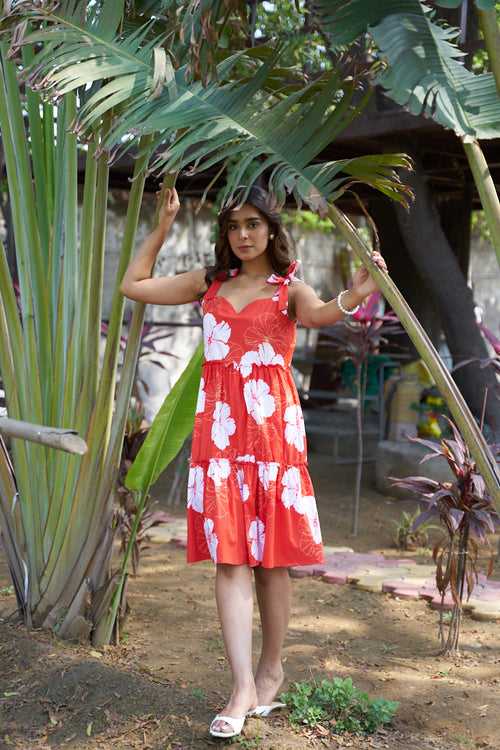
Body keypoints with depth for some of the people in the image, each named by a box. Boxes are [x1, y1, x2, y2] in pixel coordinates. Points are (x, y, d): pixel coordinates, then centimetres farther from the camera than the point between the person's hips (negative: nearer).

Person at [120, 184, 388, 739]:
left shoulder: (289, 289, 2)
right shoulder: (209, 283, 14)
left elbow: (319, 314, -22)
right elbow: (133, 285, 19)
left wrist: (354, 297, -44)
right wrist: (163, 227, 17)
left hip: (272, 427, -3)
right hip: (218, 427, 3)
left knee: (271, 556, 4)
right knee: (228, 556, -4)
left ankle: (271, 669, 22)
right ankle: (243, 687, -4)